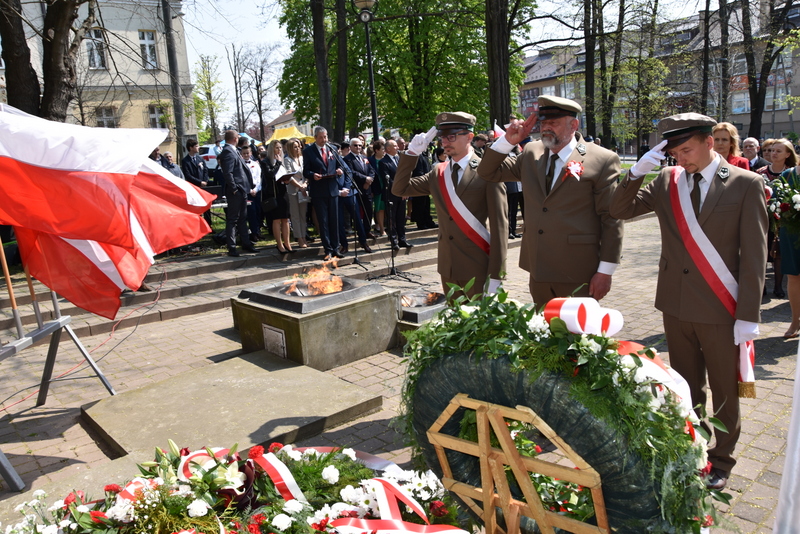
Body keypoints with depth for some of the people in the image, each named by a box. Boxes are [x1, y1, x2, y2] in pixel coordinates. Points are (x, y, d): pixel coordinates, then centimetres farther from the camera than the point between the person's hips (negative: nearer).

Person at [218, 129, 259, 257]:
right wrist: (234, 189, -21)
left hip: (241, 190, 10)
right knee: (232, 220, -4)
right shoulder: (228, 152, -14)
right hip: (235, 192, -10)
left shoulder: (232, 151, 17)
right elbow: (227, 173, -22)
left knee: (242, 218, 16)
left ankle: (246, 243, 26)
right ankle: (231, 248, 1)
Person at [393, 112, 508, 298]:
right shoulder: (437, 173, 8)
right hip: (448, 268, 5)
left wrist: (495, 275, -15)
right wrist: (411, 153, -1)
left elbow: (499, 225, -11)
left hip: (478, 270, -5)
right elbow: (399, 189, 10)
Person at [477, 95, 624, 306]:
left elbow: (611, 219, -8)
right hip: (538, 272, 5)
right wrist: (508, 140, -3)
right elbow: (488, 172, 13)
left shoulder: (602, 160, -8)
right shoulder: (531, 153, 8)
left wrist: (605, 272, -10)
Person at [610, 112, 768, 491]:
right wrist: (638, 171, -12)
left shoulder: (746, 185, -8)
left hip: (720, 308, -3)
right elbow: (620, 210, 2)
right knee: (685, 386, 17)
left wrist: (748, 315, -11)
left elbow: (754, 255, -9)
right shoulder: (667, 180, 2)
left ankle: (721, 460, 31)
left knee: (725, 389, 12)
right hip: (676, 303, 3)